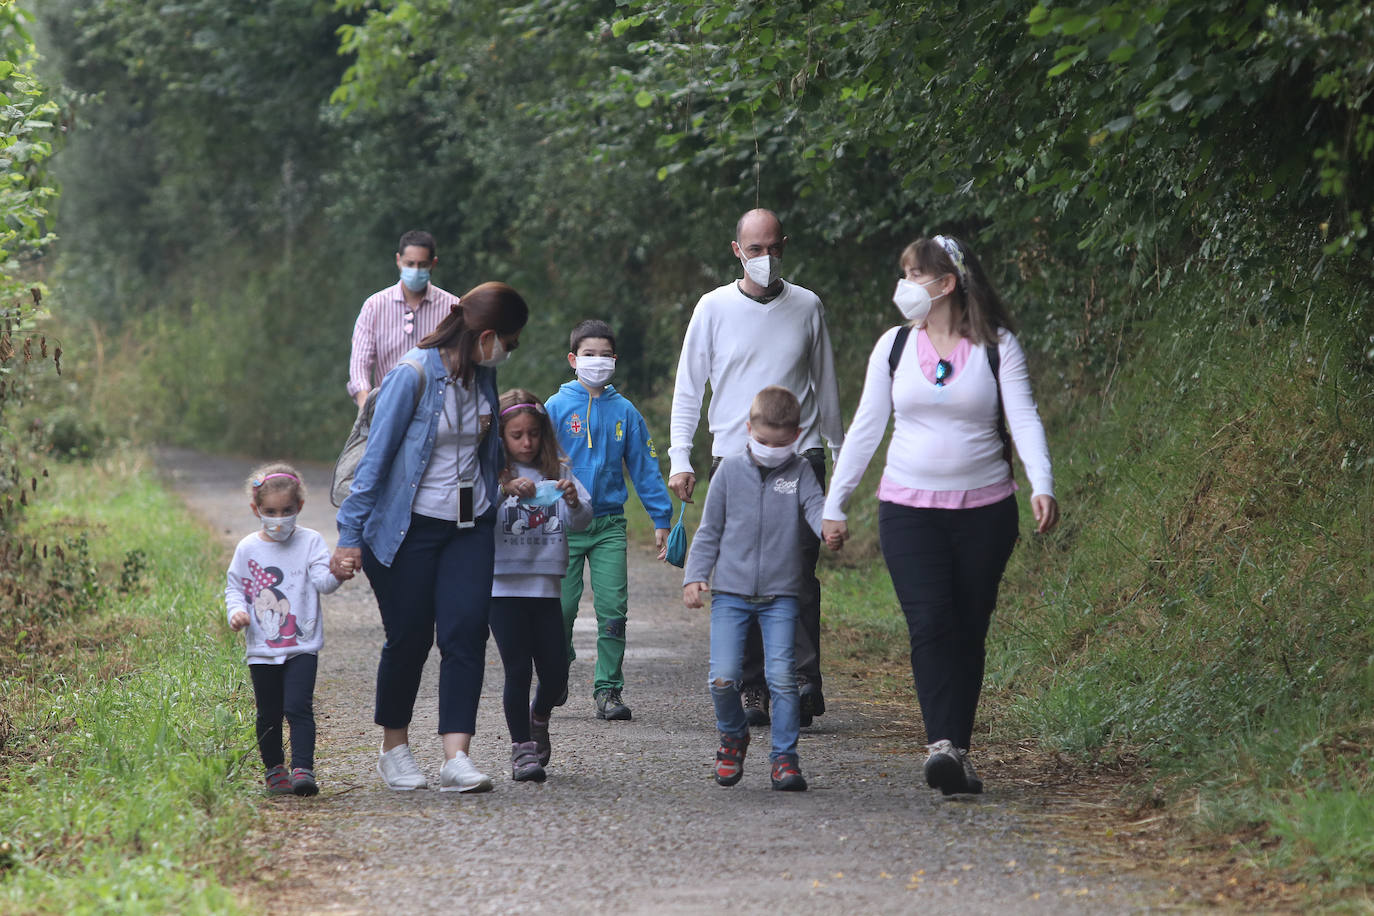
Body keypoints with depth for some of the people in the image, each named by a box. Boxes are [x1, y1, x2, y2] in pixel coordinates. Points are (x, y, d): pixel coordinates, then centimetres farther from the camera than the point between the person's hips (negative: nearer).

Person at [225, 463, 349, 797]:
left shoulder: (310, 541, 0)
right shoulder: (248, 549, 4)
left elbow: (321, 581, -10)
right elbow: (234, 587, 13)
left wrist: (335, 575, -33)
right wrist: (236, 611, -7)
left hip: (302, 647, -2)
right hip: (262, 649, 2)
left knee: (298, 707, -14)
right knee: (268, 714, 9)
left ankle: (302, 769, -14)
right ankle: (274, 769, 24)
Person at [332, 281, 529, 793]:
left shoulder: (482, 377, 6)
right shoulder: (413, 376, -16)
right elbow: (376, 457, -14)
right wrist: (350, 536, -15)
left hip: (469, 527, 6)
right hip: (408, 528, -6)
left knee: (466, 633, -9)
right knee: (409, 638, 2)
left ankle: (456, 760, -15)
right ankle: (395, 751, 23)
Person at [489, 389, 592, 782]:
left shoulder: (556, 471, 8)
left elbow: (582, 520, -2)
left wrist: (574, 502, -24)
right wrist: (505, 489, -32)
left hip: (546, 586, 3)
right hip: (504, 585, -3)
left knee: (555, 673, 3)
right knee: (518, 671, -5)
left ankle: (539, 718, 33)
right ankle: (522, 747, 6)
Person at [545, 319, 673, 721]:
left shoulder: (624, 412, 6)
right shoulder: (557, 408, 0)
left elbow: (645, 466, 10)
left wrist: (661, 519, 7)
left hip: (609, 525, 1)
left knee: (613, 609, -3)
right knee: (561, 609, 1)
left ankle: (608, 689, 4)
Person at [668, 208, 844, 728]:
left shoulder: (807, 307, 7)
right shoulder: (714, 308, 4)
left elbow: (825, 386, 17)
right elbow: (688, 387, 8)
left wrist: (840, 454, 19)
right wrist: (680, 460, 0)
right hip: (733, 459, 0)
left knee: (798, 575, -11)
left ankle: (804, 682, -15)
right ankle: (754, 689, 5)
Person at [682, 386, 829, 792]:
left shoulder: (800, 473, 6)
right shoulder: (730, 470, 5)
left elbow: (815, 508, -8)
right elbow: (709, 530, 9)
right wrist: (695, 576, -1)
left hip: (780, 595, 0)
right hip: (730, 592, 0)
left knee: (781, 675, -11)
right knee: (723, 677, -9)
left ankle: (784, 756, 2)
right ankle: (733, 737, 19)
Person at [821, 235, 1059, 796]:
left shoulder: (997, 345, 0)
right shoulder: (895, 346, 7)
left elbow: (1024, 418, -9)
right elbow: (865, 429, 11)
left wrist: (1042, 486, -25)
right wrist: (834, 504, 10)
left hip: (984, 509, -1)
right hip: (909, 510, 1)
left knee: (968, 632, 2)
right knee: (930, 624, -16)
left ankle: (957, 751, 10)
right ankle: (943, 747, -24)